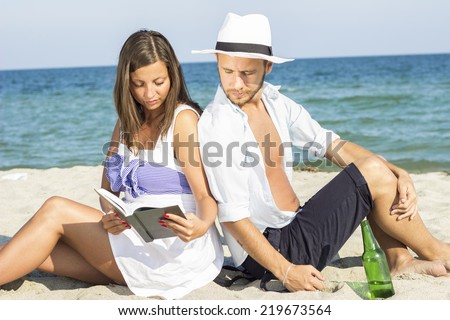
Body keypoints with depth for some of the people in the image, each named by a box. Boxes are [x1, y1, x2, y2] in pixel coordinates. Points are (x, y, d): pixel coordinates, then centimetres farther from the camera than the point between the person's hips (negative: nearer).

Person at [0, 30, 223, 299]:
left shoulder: (183, 118, -7)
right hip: (139, 242, 7)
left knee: (56, 211, -11)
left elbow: (206, 197, -11)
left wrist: (201, 225, -34)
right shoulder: (128, 122, 14)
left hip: (178, 250, -7)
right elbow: (108, 189, 10)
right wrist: (109, 217, -12)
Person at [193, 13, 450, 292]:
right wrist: (285, 271, -25)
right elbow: (232, 217, -21)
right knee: (373, 174, -14)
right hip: (268, 254, -8)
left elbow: (332, 146, 5)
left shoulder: (274, 101, 4)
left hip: (295, 228, 8)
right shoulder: (216, 125, -19)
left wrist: (397, 174, -7)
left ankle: (400, 260, 4)